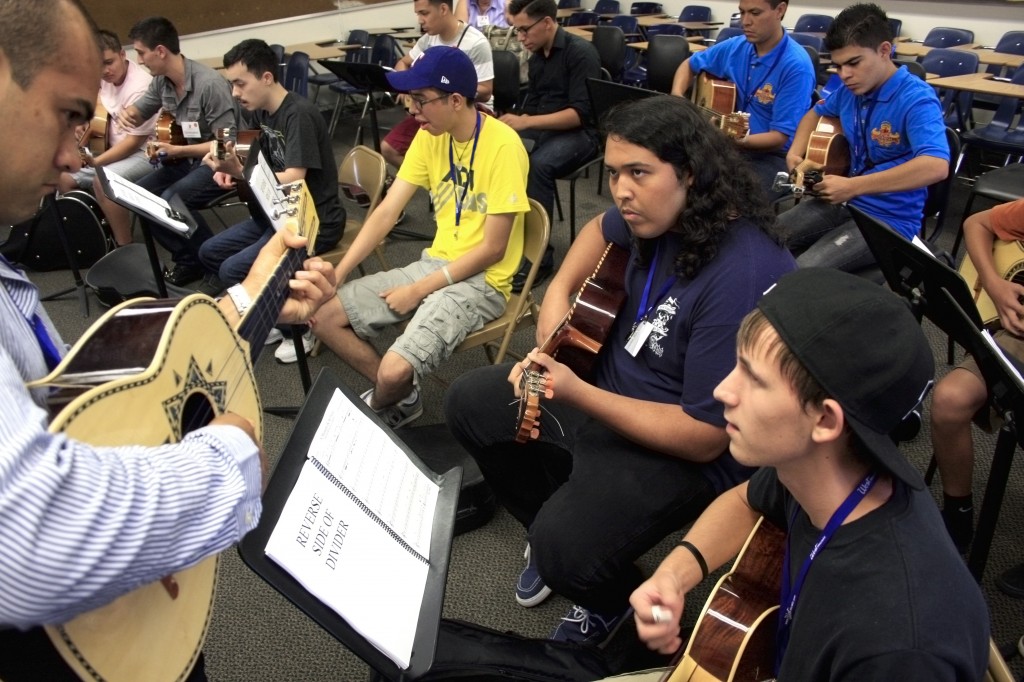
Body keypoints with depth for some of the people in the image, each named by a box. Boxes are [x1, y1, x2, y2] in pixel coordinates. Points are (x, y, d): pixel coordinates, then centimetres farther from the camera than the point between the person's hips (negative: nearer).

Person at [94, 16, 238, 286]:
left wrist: (177, 151, -23)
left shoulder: (210, 84, -24)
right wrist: (125, 113, -8)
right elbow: (138, 113, 17)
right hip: (186, 158, 9)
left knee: (169, 202, -27)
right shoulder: (162, 81, 0)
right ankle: (188, 260, 5)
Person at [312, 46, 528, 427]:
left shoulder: (502, 146, -20)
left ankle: (377, 409, 13)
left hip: (480, 280, -7)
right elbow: (387, 212, 0)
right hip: (434, 263, 7)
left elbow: (492, 249, -18)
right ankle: (401, 397, 15)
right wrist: (336, 274, -10)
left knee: (395, 371, -26)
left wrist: (419, 291, -14)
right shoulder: (430, 136, 2)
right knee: (324, 316, 0)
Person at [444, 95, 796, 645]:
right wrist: (559, 291, 1)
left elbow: (706, 437, -29)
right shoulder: (658, 218, -8)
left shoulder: (742, 275, -33)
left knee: (564, 551, -29)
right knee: (469, 402, 12)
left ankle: (618, 606, 10)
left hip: (685, 449, -8)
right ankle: (553, 527, 26)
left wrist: (577, 394, -33)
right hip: (609, 381, 9)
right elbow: (603, 229, 19)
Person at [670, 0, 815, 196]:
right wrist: (676, 97, 1)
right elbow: (690, 66, 21)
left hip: (773, 155, -6)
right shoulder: (735, 48, 3)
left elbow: (780, 138, -20)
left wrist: (736, 139, -37)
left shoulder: (796, 66, -17)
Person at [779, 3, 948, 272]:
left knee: (798, 275, -27)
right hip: (846, 201, 7)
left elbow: (936, 166, -36)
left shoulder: (916, 99, -20)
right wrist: (794, 155, 6)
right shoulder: (850, 89, 3)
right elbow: (816, 113, 26)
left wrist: (851, 186, -35)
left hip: (889, 220, -7)